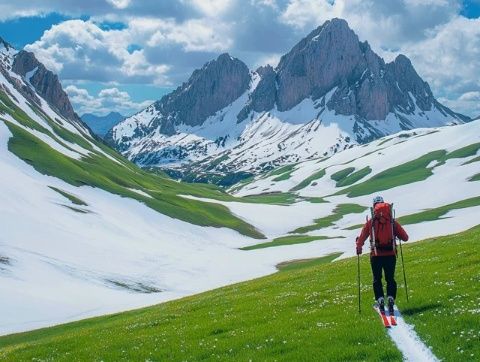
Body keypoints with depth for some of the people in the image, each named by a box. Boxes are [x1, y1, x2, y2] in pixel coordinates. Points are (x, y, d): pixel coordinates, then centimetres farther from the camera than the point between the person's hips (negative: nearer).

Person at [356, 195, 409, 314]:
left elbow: (361, 239, 5)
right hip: (391, 254, 1)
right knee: (390, 279, 11)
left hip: (376, 255, -1)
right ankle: (390, 300, -6)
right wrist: (395, 233, 27)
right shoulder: (393, 222, 4)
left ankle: (380, 301, -2)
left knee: (377, 280, 11)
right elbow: (405, 237, 6)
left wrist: (358, 247, 25)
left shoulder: (370, 222, 1)